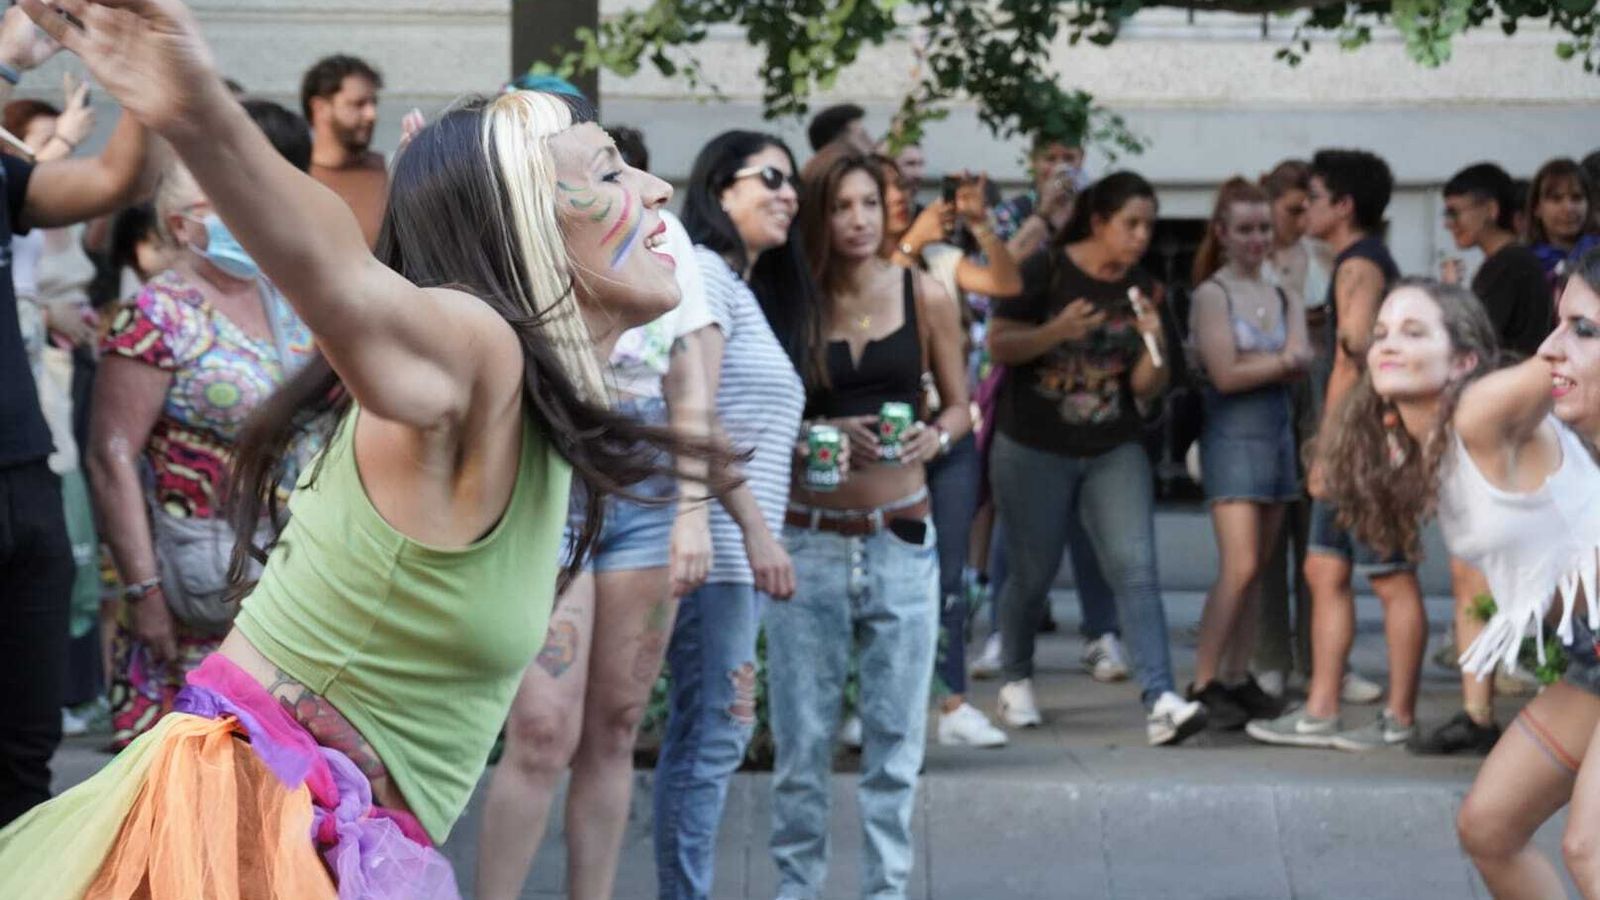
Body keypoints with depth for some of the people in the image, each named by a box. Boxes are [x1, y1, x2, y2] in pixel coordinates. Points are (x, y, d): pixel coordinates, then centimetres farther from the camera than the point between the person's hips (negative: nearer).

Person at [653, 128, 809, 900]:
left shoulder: (744, 288, 24)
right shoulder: (703, 271, -7)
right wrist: (756, 527, -21)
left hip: (735, 544, 10)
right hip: (715, 539, -10)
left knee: (708, 734, 9)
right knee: (713, 734, -11)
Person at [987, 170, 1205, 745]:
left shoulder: (1141, 290, 4)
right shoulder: (1046, 271, -8)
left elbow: (1146, 390, 4)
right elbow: (998, 346, -10)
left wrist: (1153, 344, -16)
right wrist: (1056, 331, -25)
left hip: (1114, 452, 3)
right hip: (1033, 450, -3)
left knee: (1136, 569, -12)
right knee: (1032, 574, 8)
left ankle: (1160, 702, -20)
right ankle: (1016, 681, 34)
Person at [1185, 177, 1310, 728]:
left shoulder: (1285, 298, 14)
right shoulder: (1212, 295, -3)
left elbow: (1301, 365, -1)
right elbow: (1226, 374, -12)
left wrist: (1255, 364, -17)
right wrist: (1281, 360, -5)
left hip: (1279, 431, 6)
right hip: (1233, 434, -6)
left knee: (1257, 570, 7)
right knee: (1239, 567, -14)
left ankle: (1238, 679, 12)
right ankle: (1203, 683, -10)